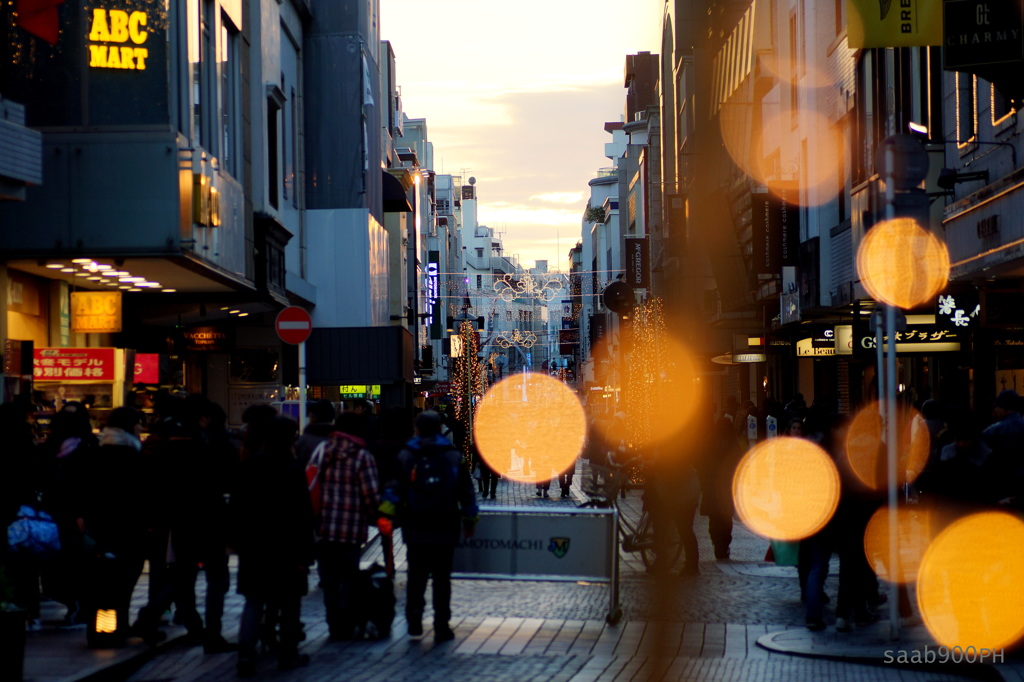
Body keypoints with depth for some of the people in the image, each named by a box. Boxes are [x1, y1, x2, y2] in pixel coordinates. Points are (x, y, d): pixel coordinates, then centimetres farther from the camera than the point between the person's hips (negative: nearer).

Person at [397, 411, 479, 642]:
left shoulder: (405, 457, 0)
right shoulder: (454, 456, 1)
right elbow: (466, 492, 4)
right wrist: (470, 519, 13)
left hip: (415, 529, 0)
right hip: (445, 529, 0)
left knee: (416, 576, 11)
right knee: (442, 578, 4)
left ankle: (414, 622, 7)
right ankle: (441, 627, 4)